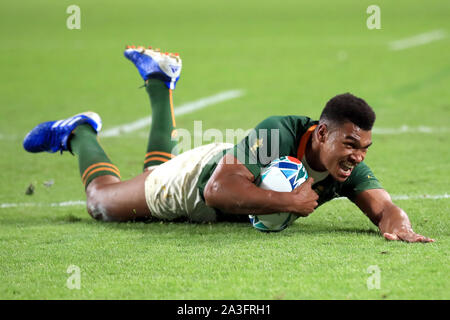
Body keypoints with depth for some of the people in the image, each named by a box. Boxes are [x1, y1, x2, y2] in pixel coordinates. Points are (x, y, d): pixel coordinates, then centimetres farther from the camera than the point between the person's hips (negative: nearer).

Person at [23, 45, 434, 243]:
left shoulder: (350, 165, -32)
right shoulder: (278, 133, -46)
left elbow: (384, 207, -39)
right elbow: (217, 191, -50)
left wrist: (398, 226, -63)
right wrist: (290, 201, -55)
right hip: (197, 178, -5)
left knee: (157, 175, 39)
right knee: (102, 200, 18)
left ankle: (160, 80, 51)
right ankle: (80, 133, 42)